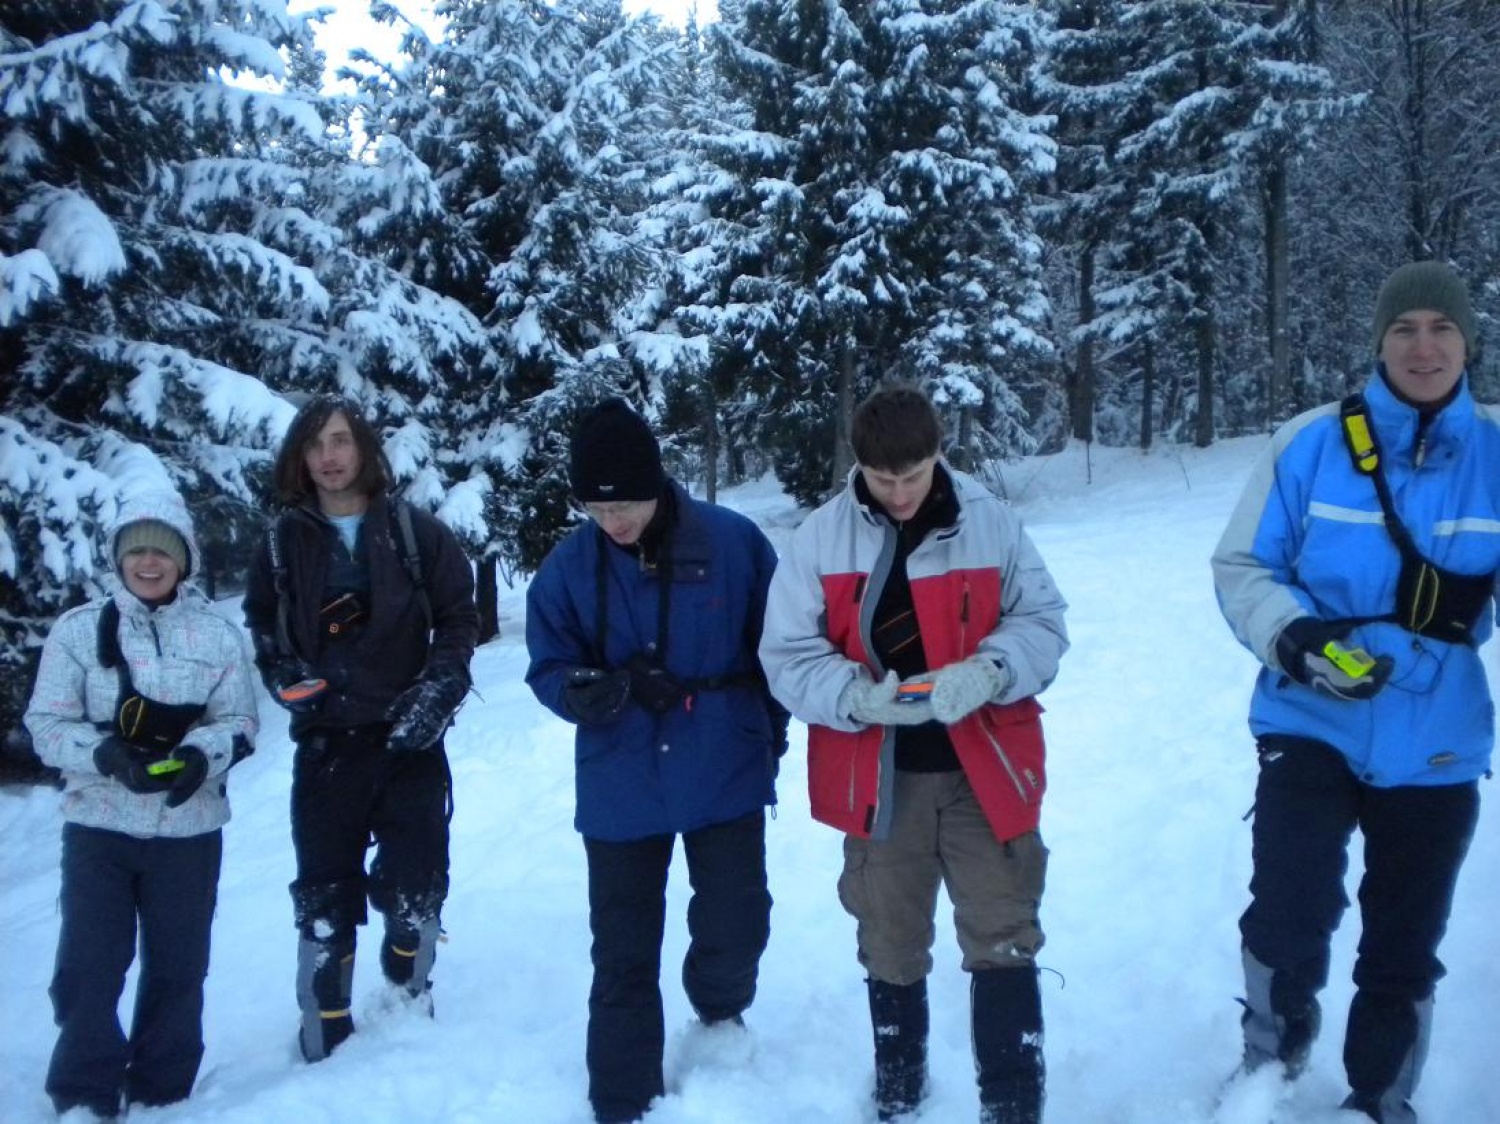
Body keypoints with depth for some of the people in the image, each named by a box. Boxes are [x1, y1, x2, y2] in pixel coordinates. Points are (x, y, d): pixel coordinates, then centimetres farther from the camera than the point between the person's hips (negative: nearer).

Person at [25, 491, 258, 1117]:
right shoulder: (78, 630, -1)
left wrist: (202, 754, -19)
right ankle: (85, 1099, 17)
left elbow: (241, 723, 3)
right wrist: (109, 756, -21)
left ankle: (161, 1094, 27)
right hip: (98, 824, -1)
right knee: (88, 967, -1)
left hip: (189, 826, 1)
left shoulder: (219, 635, 1)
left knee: (177, 967, 9)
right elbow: (46, 724, -3)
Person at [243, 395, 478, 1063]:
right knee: (324, 894, 5)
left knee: (414, 888, 3)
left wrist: (438, 688, -9)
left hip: (409, 740, -1)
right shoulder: (283, 543, 5)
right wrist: (287, 678, -6)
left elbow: (458, 617, 3)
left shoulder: (413, 532, 1)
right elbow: (262, 631, 13)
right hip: (325, 744, 1)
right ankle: (326, 1044, 18)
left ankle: (409, 1006, 28)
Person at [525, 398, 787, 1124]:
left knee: (736, 924, 4)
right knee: (622, 954, 9)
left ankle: (720, 1009, 40)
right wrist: (589, 690, -23)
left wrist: (768, 731, 5)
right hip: (619, 788, 1)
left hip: (727, 777, -1)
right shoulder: (568, 567, -6)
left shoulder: (733, 542, -10)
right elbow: (549, 668, -1)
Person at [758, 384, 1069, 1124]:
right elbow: (787, 657, -5)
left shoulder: (990, 522, -5)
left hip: (984, 769, 0)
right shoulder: (821, 536, -6)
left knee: (1003, 942, 1)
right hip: (878, 778, 1)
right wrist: (857, 696, -24)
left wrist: (990, 672, -19)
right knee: (890, 948, 16)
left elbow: (1043, 621, 1)